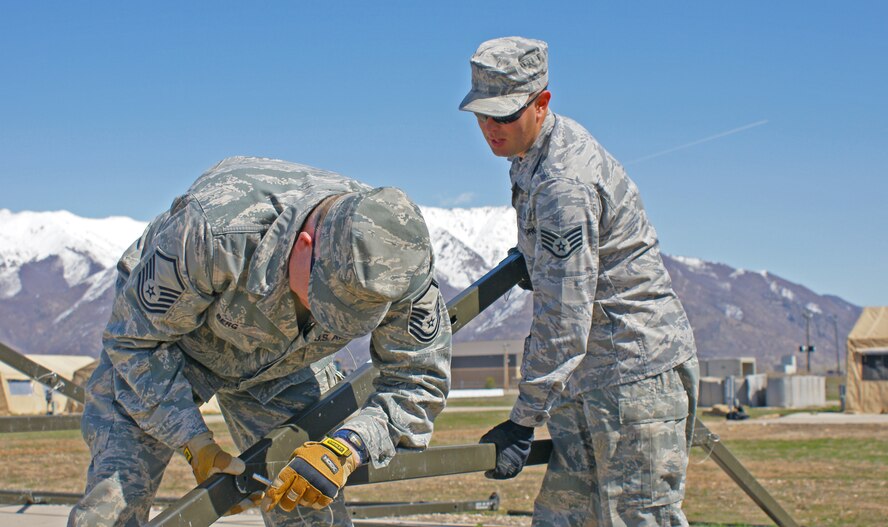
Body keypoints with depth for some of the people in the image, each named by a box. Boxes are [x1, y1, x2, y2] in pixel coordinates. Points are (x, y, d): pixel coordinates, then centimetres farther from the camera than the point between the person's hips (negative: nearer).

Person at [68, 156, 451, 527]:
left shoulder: (399, 262, -30)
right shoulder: (213, 231, -41)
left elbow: (419, 381, -18)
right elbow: (137, 340, -24)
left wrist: (347, 449, -35)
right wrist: (196, 445, -29)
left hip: (285, 367, 3)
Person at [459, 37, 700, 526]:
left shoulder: (563, 183, -22)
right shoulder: (532, 154, 8)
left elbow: (564, 314, -24)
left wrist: (524, 419, -22)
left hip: (637, 372, -10)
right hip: (591, 376, 10)